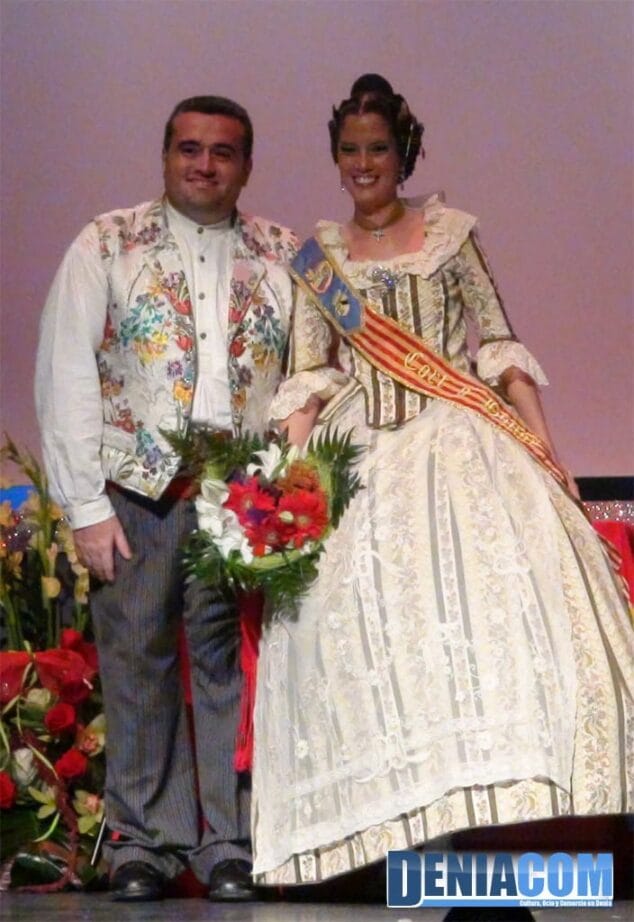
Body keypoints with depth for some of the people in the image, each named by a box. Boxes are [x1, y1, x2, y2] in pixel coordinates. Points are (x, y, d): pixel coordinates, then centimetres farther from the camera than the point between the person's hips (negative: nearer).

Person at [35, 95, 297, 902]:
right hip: (138, 492, -1)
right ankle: (145, 841, 10)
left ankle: (232, 844, 5)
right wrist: (85, 506, -5)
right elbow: (65, 379, 2)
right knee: (138, 661, 1)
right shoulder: (107, 246, 6)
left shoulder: (284, 257, 11)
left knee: (233, 662, -3)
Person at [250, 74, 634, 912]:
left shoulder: (451, 232, 10)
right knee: (368, 618, -10)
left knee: (491, 586, -19)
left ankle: (488, 795, -17)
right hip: (359, 457, 1)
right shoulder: (318, 258, 14)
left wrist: (542, 441, -5)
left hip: (458, 439, -1)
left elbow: (500, 348, 6)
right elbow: (307, 379, 8)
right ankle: (407, 820, -9)